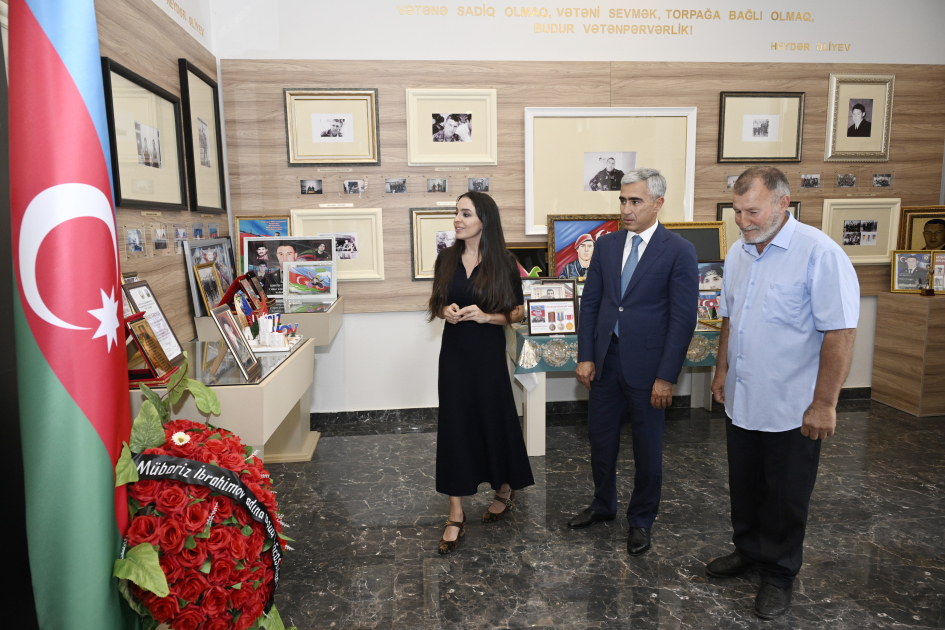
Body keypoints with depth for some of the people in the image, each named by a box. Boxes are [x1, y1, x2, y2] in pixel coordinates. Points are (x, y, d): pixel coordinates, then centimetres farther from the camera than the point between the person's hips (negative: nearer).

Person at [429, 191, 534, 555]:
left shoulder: (503, 264, -6)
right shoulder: (446, 259, 3)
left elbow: (518, 312, -1)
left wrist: (487, 316, -17)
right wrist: (445, 311, -10)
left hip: (489, 354, -3)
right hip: (454, 352, 3)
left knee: (495, 421, 9)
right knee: (453, 426, 3)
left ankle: (506, 488, 38)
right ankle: (456, 515, 14)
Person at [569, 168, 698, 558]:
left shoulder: (679, 252, -9)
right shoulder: (606, 244, 6)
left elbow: (683, 319, -11)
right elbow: (590, 303, 7)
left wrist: (666, 377, -14)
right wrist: (585, 356, 1)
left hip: (646, 365, -4)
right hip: (605, 360, 5)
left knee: (647, 449, 11)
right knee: (600, 439, 16)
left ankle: (641, 520, 32)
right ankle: (603, 506, 39)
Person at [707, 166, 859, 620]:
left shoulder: (819, 254, -18)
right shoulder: (738, 253, 5)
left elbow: (840, 333, -19)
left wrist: (824, 404, -19)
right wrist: (722, 370, 15)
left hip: (791, 408, -6)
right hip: (741, 401, 6)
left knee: (785, 498, 11)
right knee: (744, 490, 20)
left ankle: (779, 574, 30)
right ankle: (748, 551, 41)